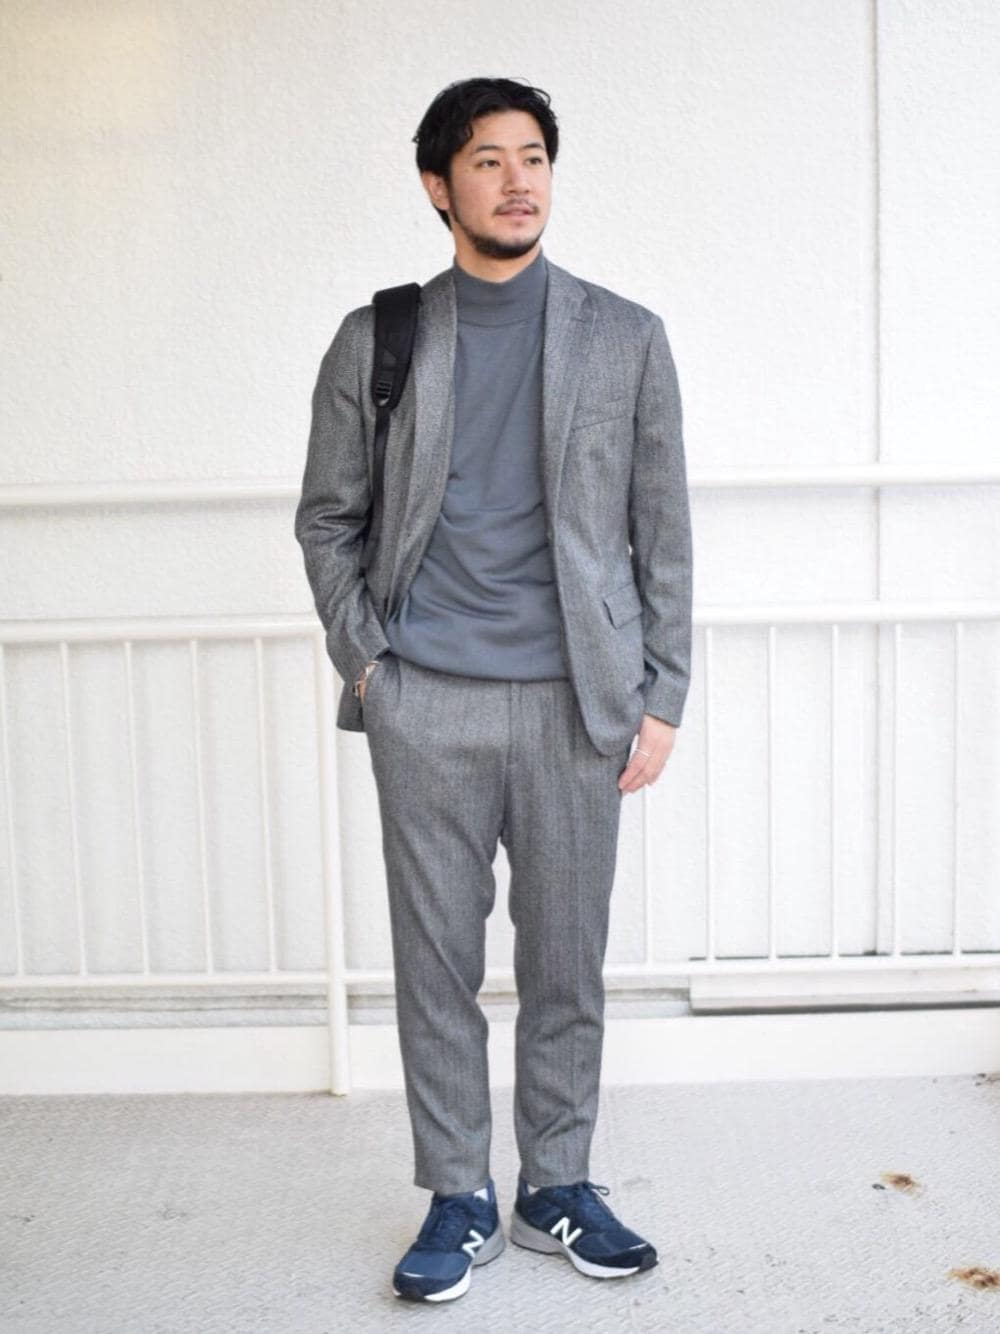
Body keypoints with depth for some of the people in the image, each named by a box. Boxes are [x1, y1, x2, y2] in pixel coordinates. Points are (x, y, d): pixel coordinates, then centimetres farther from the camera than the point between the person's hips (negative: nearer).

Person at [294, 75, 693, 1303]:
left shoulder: (625, 339, 6)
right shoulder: (375, 340, 6)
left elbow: (662, 532, 6)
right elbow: (326, 519, 11)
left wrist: (661, 698, 1)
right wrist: (363, 660, 0)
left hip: (576, 703, 0)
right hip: (425, 705, 0)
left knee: (566, 963, 8)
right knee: (436, 964, 6)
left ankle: (556, 1187, 26)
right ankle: (458, 1200, 22)